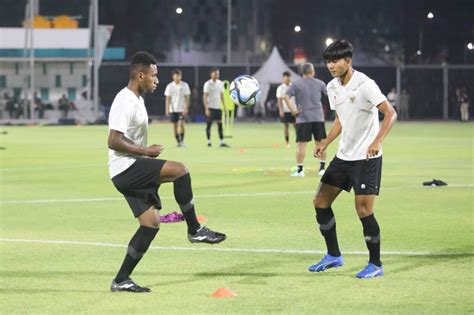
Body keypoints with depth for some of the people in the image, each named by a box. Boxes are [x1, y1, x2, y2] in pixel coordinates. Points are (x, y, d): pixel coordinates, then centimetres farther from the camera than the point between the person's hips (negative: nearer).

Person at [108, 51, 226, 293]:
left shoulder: (136, 100, 17)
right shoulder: (125, 102, -15)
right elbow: (114, 141, -23)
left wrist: (146, 153, 24)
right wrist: (146, 151, -19)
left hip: (132, 173, 11)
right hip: (125, 169, -11)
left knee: (151, 222, 5)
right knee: (180, 170, -22)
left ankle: (121, 280, 7)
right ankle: (194, 230, -10)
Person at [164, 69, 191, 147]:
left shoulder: (185, 85, -2)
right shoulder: (170, 86, 1)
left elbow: (187, 98, -1)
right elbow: (168, 98, 3)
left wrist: (186, 108, -10)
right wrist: (167, 109, -3)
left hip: (182, 109, -2)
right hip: (173, 109, 2)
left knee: (181, 124, -16)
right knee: (175, 125, 3)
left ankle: (182, 140, -9)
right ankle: (178, 141, 12)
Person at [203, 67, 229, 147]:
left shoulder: (220, 83, 9)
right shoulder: (208, 84, -8)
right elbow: (205, 97, -10)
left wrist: (224, 107, 12)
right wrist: (206, 108, -17)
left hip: (218, 107, 5)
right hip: (210, 107, -5)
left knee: (220, 124, 0)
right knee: (209, 124, 0)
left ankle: (222, 142, -2)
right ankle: (209, 142, 8)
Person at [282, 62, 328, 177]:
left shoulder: (296, 84, 1)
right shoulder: (319, 83, 6)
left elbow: (286, 96, -11)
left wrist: (293, 110, -7)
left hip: (303, 118, -2)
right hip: (318, 117, 2)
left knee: (301, 143, 0)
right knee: (320, 143, 11)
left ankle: (300, 170, -2)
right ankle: (322, 168, 13)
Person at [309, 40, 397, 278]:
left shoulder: (364, 85, -17)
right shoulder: (332, 88, 7)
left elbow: (390, 113, -22)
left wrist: (377, 141, -33)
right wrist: (325, 143, 8)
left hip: (366, 158, -8)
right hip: (343, 156, 8)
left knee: (363, 210, -10)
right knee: (320, 201, 7)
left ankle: (375, 264, 4)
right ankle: (333, 256, 20)